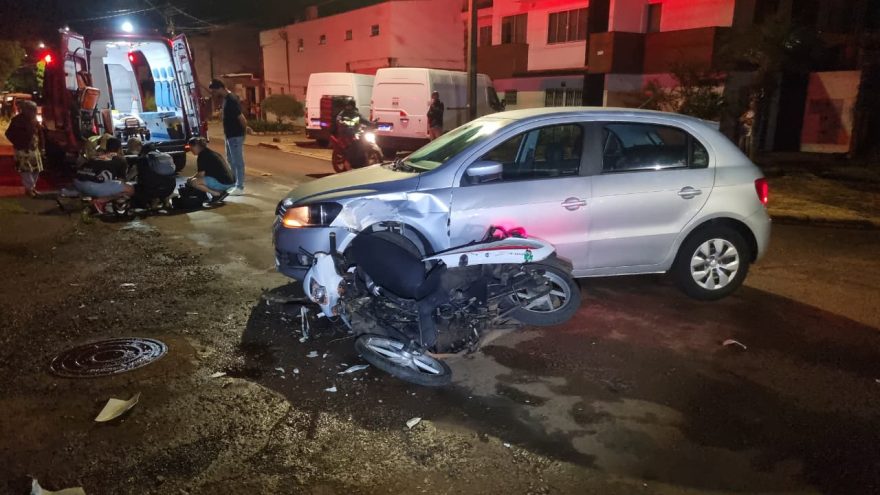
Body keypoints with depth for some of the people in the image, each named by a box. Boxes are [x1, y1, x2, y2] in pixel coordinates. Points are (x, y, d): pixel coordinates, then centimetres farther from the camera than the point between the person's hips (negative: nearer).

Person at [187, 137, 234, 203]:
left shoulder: (202, 155, -8)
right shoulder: (210, 152, 21)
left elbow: (201, 174, -9)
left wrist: (191, 178, 9)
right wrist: (193, 177, 25)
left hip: (223, 183, -10)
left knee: (193, 182, -12)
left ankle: (218, 194, -7)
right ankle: (220, 192, 10)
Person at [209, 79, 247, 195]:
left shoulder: (231, 100, -22)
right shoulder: (227, 98, 9)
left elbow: (242, 119, -24)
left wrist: (244, 130, -10)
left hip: (236, 136, -10)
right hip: (230, 135, 10)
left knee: (237, 162, -2)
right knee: (231, 160, 18)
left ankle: (240, 187, 5)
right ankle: (235, 183, 29)